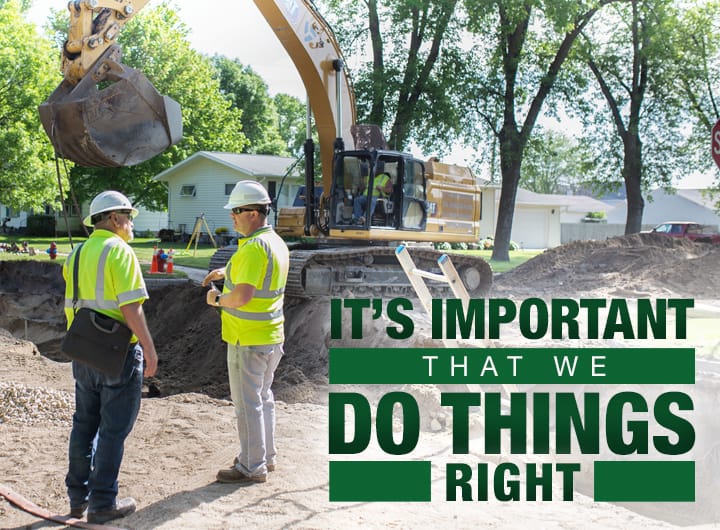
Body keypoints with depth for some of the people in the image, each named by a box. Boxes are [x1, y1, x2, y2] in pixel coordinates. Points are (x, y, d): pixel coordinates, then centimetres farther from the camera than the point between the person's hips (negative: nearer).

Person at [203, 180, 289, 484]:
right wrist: (227, 273, 20)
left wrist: (217, 299, -10)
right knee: (263, 396, 20)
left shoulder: (253, 247, -22)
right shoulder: (277, 243, 9)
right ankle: (266, 456, 31)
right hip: (272, 335, 10)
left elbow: (242, 296, -29)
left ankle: (252, 467, 8)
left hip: (248, 339, -10)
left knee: (247, 402, 0)